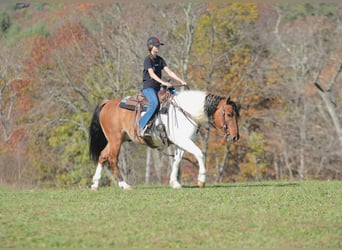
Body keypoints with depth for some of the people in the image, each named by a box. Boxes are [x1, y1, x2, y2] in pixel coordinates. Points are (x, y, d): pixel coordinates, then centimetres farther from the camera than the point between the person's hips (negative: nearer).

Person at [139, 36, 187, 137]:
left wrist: (181, 81, -4)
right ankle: (142, 125, -28)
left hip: (158, 87, 8)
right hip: (148, 87, -8)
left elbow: (169, 72, 9)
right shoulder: (148, 59, -8)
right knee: (155, 103, -33)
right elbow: (152, 74, -20)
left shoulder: (160, 60, 14)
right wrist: (164, 82, -32)